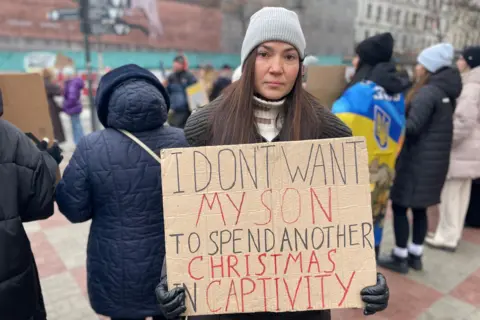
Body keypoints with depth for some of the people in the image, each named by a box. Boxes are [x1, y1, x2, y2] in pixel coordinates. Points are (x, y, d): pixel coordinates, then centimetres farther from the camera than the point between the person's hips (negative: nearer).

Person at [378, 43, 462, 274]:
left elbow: (412, 126, -23)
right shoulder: (447, 92, 13)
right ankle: (415, 255, 28)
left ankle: (400, 258, 12)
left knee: (399, 207, 2)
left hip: (417, 161, -9)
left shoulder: (427, 92, -16)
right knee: (419, 208, 17)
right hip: (435, 160, 9)